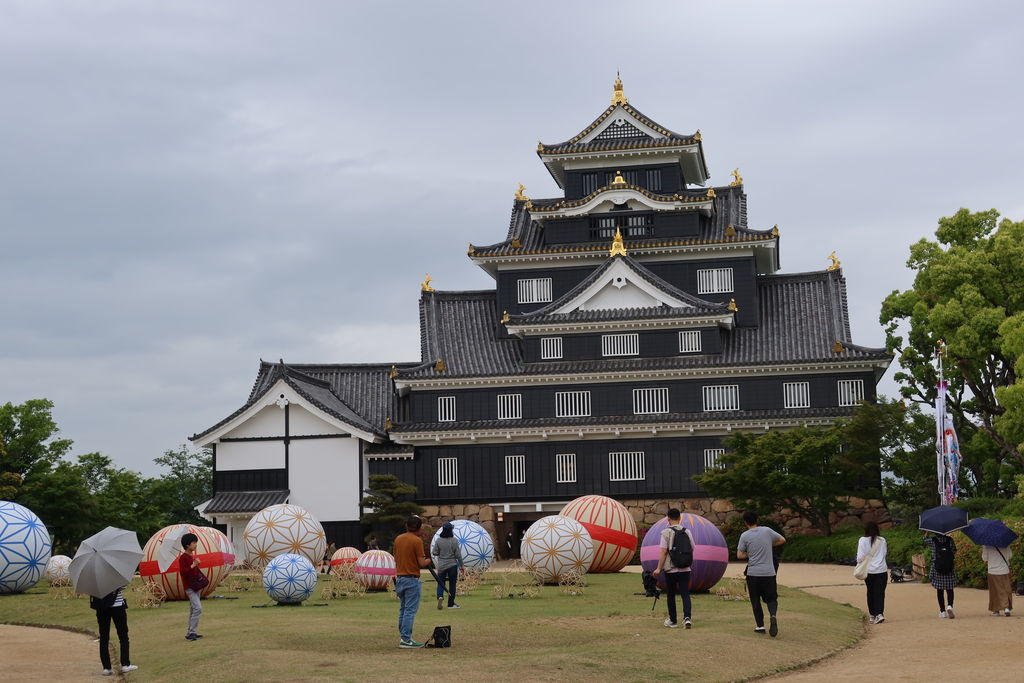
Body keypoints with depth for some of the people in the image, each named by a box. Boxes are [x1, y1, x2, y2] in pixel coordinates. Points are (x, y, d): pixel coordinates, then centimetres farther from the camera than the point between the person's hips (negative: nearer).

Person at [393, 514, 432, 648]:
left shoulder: (398, 539, 8)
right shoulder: (417, 541, -13)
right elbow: (421, 563, -14)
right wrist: (428, 561, 5)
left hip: (399, 577, 7)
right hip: (412, 579, -7)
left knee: (403, 609, 15)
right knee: (410, 610, -4)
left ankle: (404, 636, 17)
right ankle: (406, 639, -6)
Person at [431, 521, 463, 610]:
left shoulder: (438, 540, -7)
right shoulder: (454, 540, -11)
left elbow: (434, 553, -3)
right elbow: (458, 554, -8)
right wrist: (461, 565, 2)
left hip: (441, 565, 1)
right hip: (452, 565, -1)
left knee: (440, 583, 11)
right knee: (452, 584, 9)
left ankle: (440, 597, -17)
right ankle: (451, 604, 12)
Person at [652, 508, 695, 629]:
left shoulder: (666, 532, -8)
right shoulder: (687, 531, 3)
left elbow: (663, 552, -11)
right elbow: (692, 549, 9)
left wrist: (659, 568, -8)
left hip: (670, 569, -2)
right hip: (685, 568, 2)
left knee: (671, 594, 10)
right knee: (685, 593, 0)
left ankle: (672, 620, 18)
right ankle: (687, 617, -18)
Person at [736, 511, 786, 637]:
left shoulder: (744, 536, -6)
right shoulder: (767, 531, 0)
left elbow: (739, 555, -5)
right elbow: (782, 540, 11)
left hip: (753, 574, -1)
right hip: (769, 573, 1)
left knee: (755, 601, 10)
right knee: (771, 599, 10)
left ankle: (760, 626, 9)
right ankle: (773, 616, -18)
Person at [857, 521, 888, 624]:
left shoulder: (863, 540, -7)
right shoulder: (882, 540, -1)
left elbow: (860, 556, -8)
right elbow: (885, 553, 9)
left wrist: (859, 565, 7)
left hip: (869, 570, 0)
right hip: (882, 570, 0)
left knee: (870, 592, 14)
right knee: (880, 592, 0)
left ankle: (872, 615, 20)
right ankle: (879, 613, -16)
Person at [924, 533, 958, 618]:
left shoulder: (932, 540, -6)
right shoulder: (950, 540, -3)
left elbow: (925, 540, 14)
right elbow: (954, 551, 5)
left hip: (936, 569, 0)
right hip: (949, 569, 0)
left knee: (939, 590, 8)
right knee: (949, 589, 5)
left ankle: (943, 611, 9)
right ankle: (949, 606, -20)